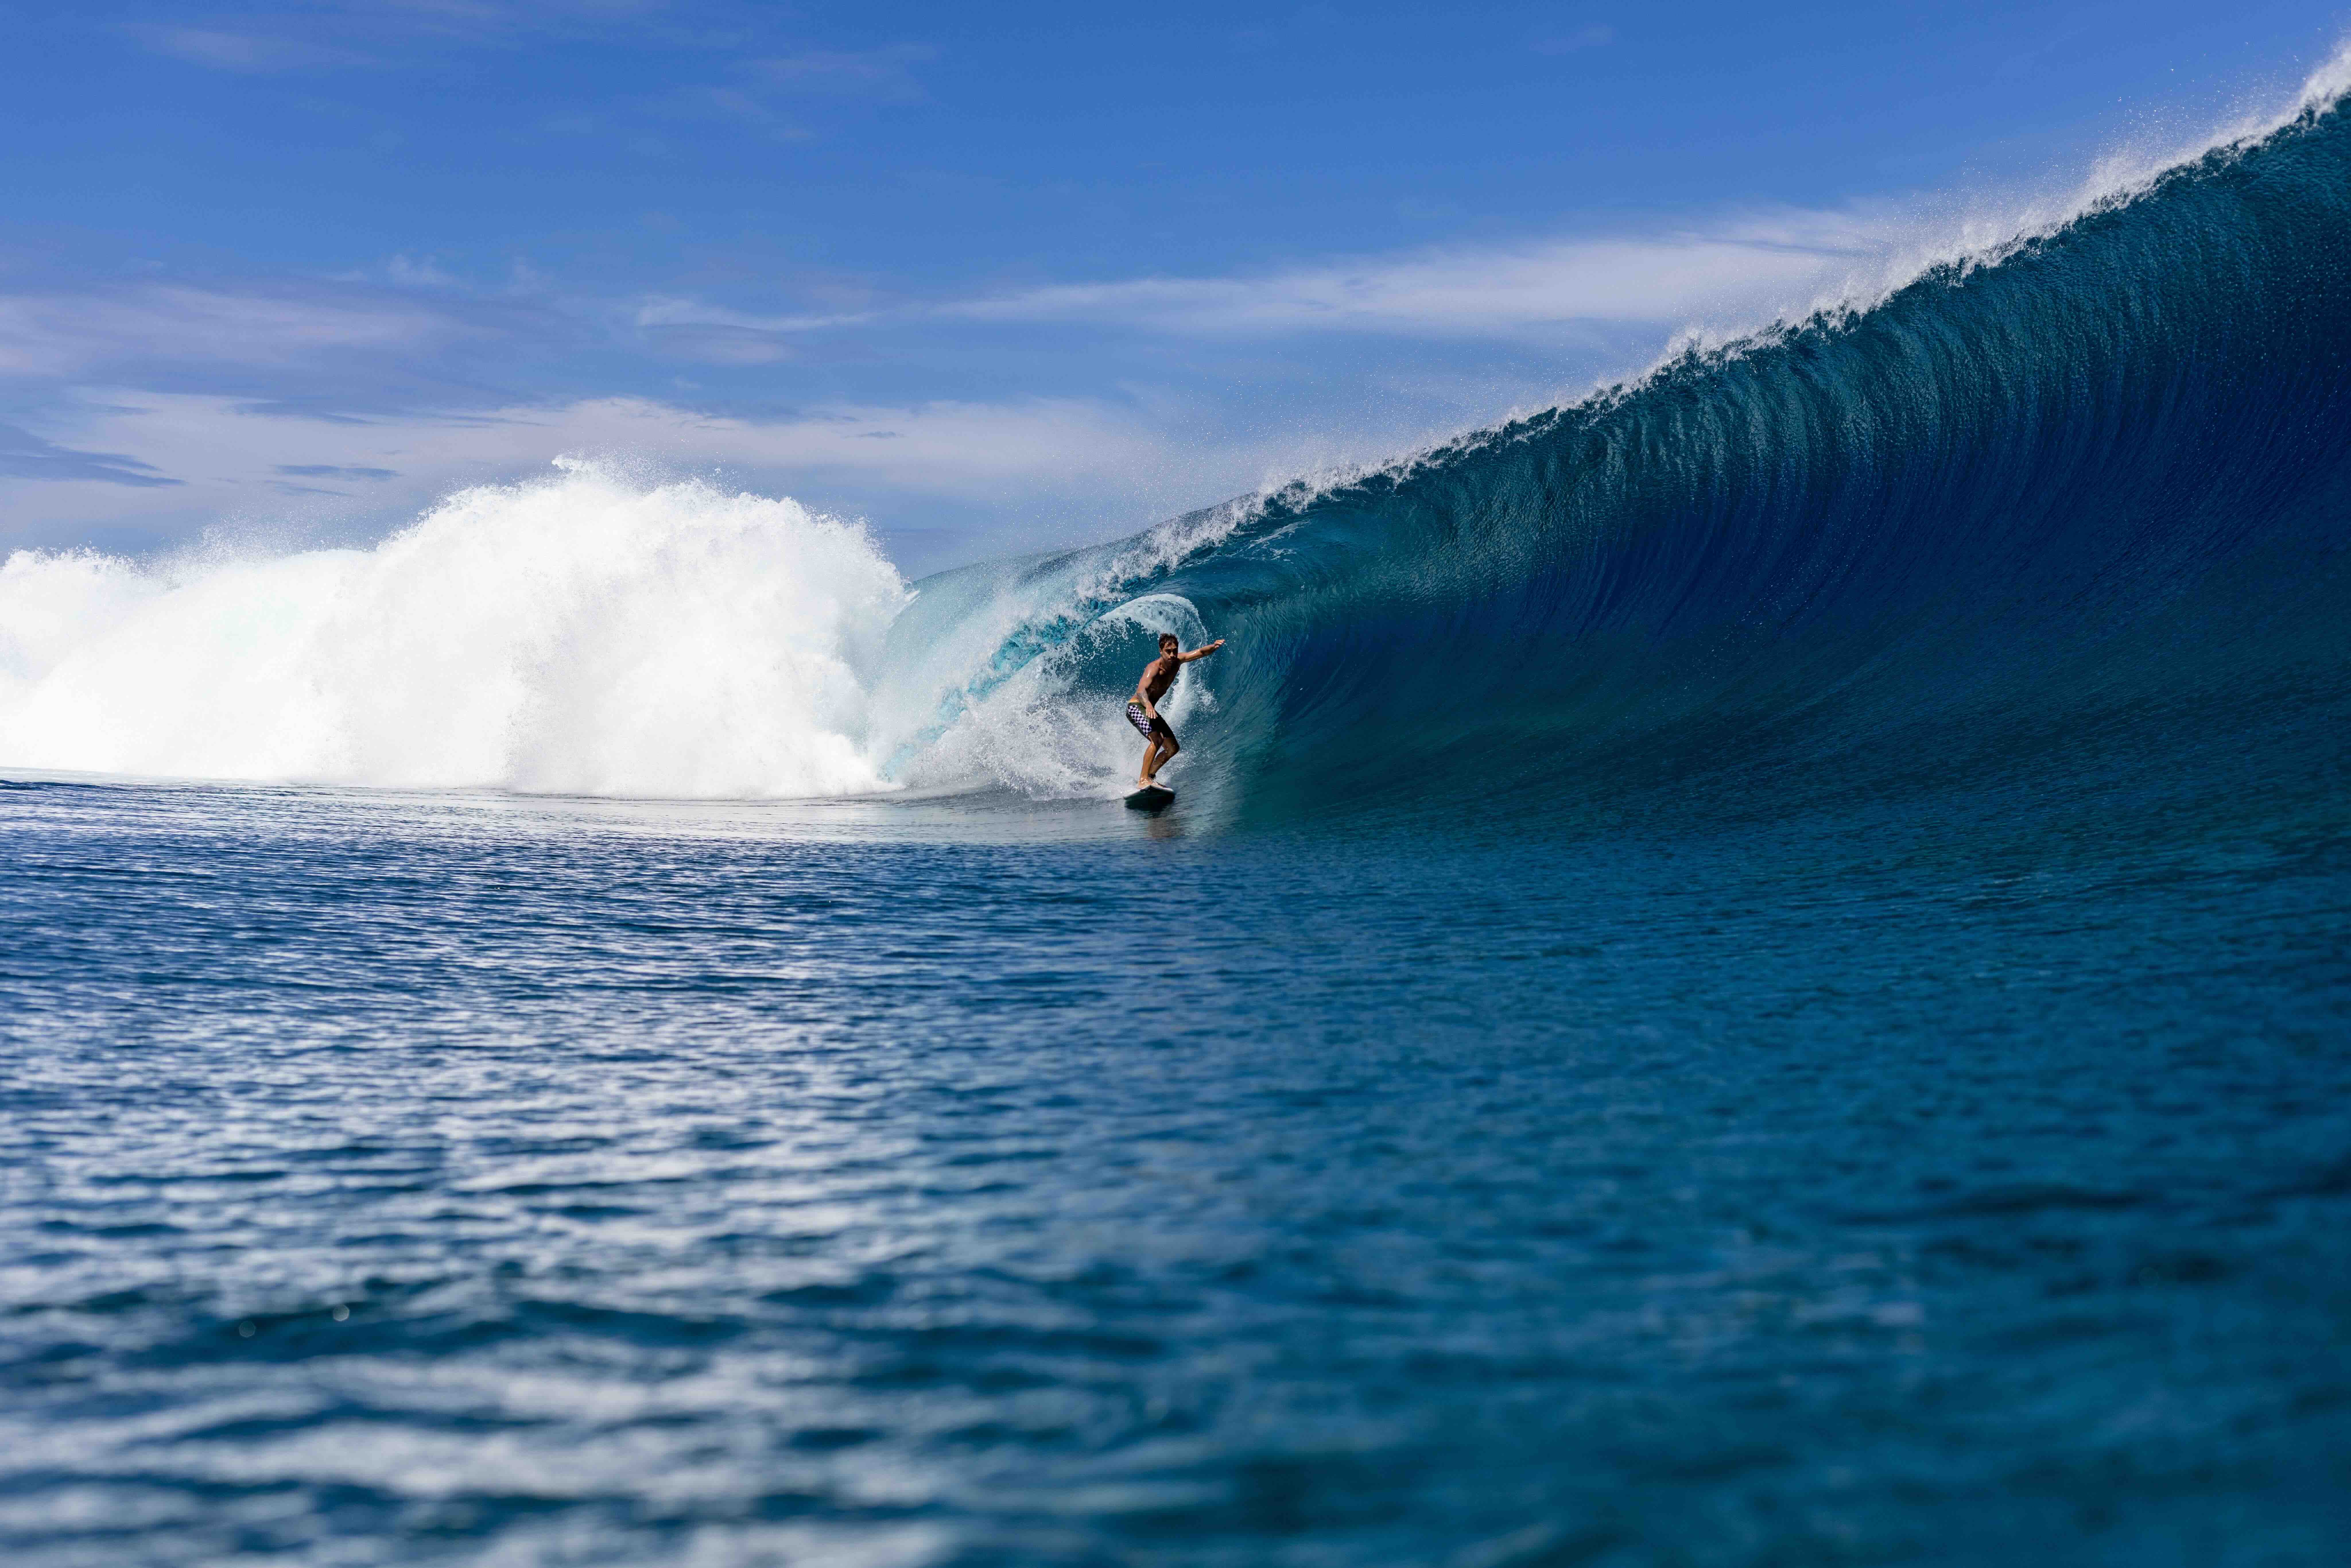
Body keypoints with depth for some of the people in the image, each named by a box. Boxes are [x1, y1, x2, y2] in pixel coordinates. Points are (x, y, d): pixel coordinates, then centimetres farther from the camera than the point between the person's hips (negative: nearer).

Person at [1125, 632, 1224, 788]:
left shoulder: (1177, 661, -5)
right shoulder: (1154, 668, -28)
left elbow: (1201, 653, 2)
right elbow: (1141, 691, -44)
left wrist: (1214, 646, -21)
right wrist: (1148, 705, -66)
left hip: (1149, 710, 9)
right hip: (1136, 707, -9)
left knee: (1173, 748, 6)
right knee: (1157, 740, -30)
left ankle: (1149, 776, 11)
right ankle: (1143, 780, -32)